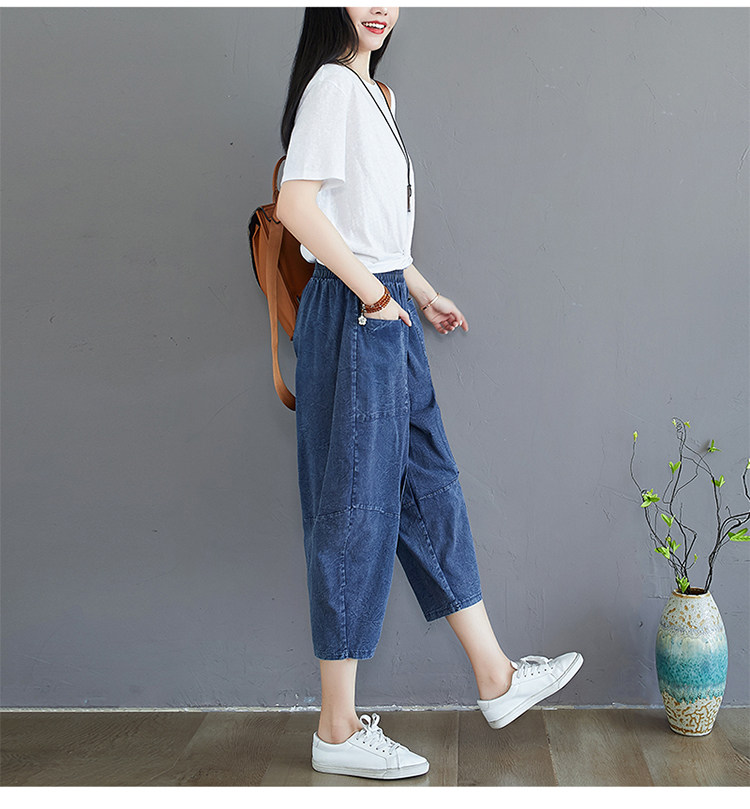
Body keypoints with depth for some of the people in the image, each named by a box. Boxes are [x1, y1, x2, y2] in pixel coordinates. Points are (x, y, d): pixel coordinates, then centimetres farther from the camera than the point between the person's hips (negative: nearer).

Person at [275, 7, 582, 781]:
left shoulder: (370, 92, 18)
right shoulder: (332, 85, -11)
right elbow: (295, 206, -23)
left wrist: (422, 292, 21)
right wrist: (374, 293, -18)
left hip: (388, 314, 10)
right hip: (352, 318, -10)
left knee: (430, 492, 14)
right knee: (356, 512, -4)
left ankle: (495, 680, 28)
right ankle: (337, 731, 11)